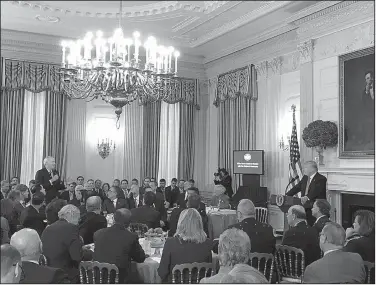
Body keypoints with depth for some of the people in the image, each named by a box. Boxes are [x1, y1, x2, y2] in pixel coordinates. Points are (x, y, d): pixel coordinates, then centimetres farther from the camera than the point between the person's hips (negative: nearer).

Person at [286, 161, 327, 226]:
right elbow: (296, 188, 14)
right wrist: (286, 196, 1)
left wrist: (307, 197, -41)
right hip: (305, 208, 7)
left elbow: (316, 190, -24)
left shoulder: (321, 179, -8)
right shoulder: (305, 178, 16)